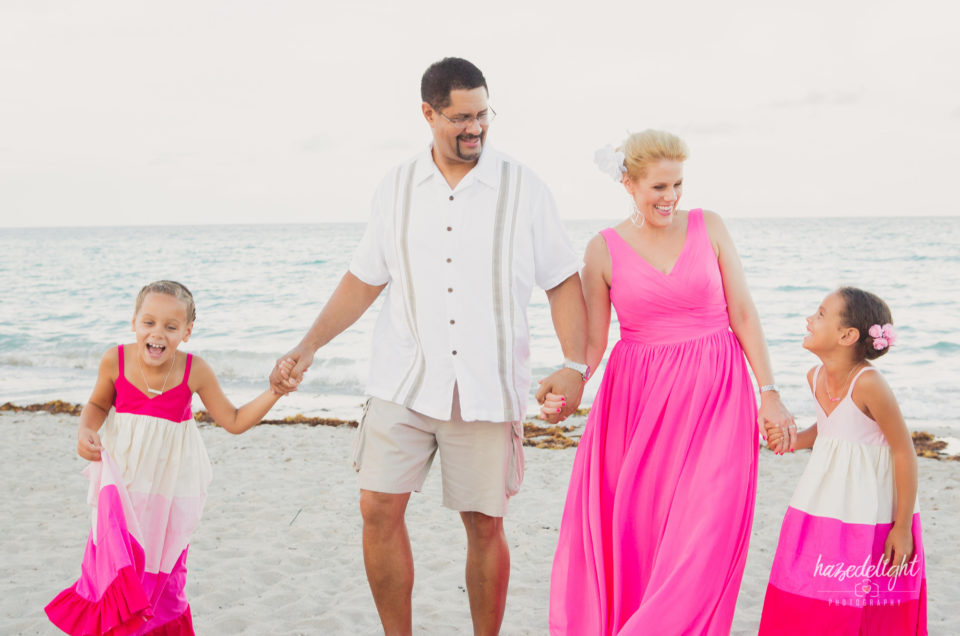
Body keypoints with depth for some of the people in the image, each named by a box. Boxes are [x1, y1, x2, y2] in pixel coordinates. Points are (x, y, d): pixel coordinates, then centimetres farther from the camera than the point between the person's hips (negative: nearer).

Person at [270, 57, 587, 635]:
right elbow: (365, 279, 14)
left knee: (486, 525, 4)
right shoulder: (397, 188, 8)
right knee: (379, 509, -3)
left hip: (487, 387, -2)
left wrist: (574, 365, -12)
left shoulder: (523, 187, 1)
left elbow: (564, 280, 2)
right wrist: (306, 349, 6)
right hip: (404, 380, 2)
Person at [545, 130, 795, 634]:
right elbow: (593, 341, 1)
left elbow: (743, 313, 3)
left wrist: (769, 393, -1)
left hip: (715, 395, 0)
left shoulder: (709, 228, 3)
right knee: (629, 536, 0)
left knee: (704, 535, -7)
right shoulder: (604, 249, 1)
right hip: (638, 402, 0)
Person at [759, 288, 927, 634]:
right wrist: (793, 440, -3)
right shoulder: (815, 376, -1)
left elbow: (904, 451, -18)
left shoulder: (868, 384, -24)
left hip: (869, 511, -7)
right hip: (825, 500, 7)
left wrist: (903, 527, -15)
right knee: (805, 594, 10)